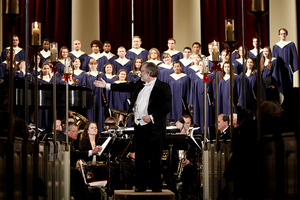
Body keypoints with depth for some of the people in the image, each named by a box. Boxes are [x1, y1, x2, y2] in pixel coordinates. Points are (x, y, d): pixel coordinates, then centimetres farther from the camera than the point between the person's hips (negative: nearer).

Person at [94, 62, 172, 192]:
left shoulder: (163, 87, -8)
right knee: (140, 158, 9)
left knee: (154, 159, -3)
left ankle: (156, 186, 6)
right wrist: (106, 85, 30)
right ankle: (140, 185, 16)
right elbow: (128, 87, 27)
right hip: (139, 127, 7)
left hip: (153, 128, -7)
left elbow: (167, 106, -13)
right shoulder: (140, 84, 15)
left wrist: (152, 117, -18)